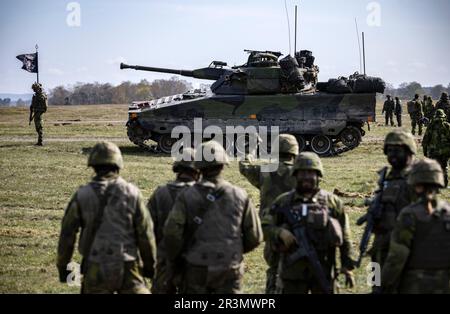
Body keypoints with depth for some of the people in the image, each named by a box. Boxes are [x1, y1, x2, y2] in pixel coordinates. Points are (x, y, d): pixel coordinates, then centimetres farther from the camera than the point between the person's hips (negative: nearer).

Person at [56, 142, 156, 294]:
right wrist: (150, 264, 11)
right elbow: (145, 233, -1)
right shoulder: (132, 193, -3)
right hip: (127, 269, -1)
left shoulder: (82, 195, -3)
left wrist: (63, 266, 12)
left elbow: (67, 234, 1)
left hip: (95, 270, 1)